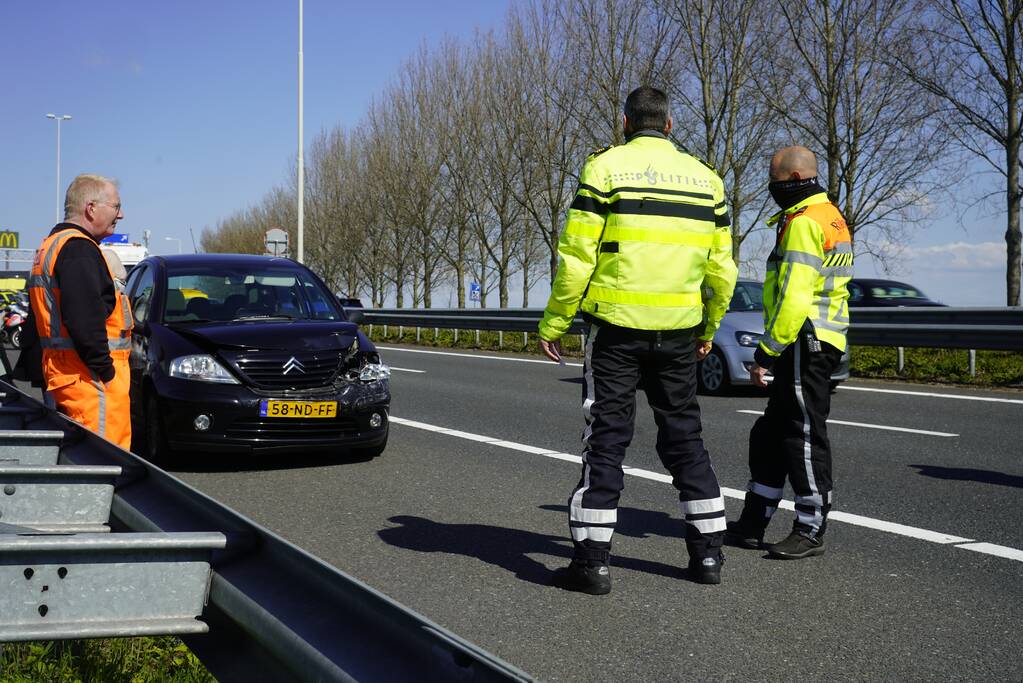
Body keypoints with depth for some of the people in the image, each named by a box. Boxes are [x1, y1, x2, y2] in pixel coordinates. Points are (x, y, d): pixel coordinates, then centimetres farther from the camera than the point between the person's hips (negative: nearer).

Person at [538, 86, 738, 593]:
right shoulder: (705, 177, 10)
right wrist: (709, 329, 23)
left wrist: (553, 324, -2)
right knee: (684, 435, 14)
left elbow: (577, 257, -10)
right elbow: (721, 270, 10)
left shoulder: (606, 167, -4)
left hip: (616, 327, -4)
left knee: (606, 437, 1)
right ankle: (707, 552, 18)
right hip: (678, 331, 4)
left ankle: (592, 560, 0)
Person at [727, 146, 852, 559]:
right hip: (820, 341, 11)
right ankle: (752, 524, 22)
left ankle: (811, 532, 5)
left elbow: (794, 299, -23)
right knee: (770, 435, 15)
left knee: (805, 436, -3)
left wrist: (767, 353, -19)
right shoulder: (830, 217, 18)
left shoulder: (803, 222, -15)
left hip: (803, 343, -11)